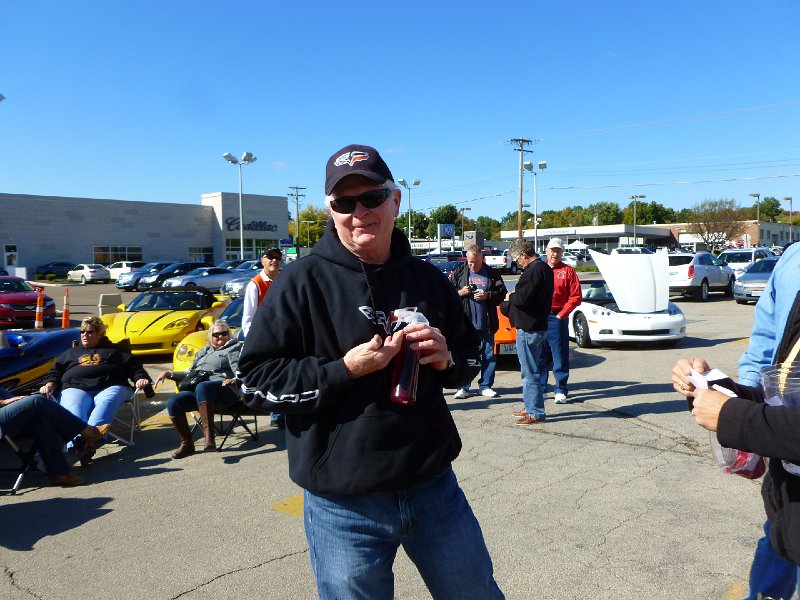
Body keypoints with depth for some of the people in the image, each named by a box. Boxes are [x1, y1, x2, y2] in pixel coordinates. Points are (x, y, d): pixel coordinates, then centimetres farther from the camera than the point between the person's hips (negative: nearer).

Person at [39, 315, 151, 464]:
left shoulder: (114, 350, 30)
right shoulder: (72, 353, 39)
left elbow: (134, 366, 20)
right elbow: (56, 371, 31)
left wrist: (140, 378, -2)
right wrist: (50, 384, 8)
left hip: (110, 386, -2)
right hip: (75, 388, 2)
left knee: (105, 404, -39)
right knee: (74, 412, -35)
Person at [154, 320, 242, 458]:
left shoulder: (234, 348, 15)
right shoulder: (203, 351, 33)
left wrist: (234, 380, -24)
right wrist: (170, 374, 22)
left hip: (224, 390, -6)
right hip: (197, 389, 6)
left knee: (202, 387, -40)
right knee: (173, 403, -23)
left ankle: (209, 438, -47)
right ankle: (186, 444, -11)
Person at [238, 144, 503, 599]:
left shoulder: (428, 279, 4)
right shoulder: (303, 282, -9)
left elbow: (472, 356, 15)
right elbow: (258, 377, -9)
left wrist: (446, 359, -8)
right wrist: (344, 370, -21)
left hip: (435, 487, 4)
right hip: (343, 504, -3)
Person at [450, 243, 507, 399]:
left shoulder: (492, 273, 5)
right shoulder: (459, 272, 5)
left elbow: (502, 293, 5)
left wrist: (487, 295, -12)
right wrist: (460, 292, -11)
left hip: (486, 323, 1)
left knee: (488, 354, 6)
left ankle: (485, 386, 18)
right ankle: (463, 387, 12)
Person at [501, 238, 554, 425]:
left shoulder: (534, 270, -18)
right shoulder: (544, 268, 15)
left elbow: (523, 297, -24)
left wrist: (510, 297, -3)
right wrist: (507, 305, 17)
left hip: (528, 328, -11)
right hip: (538, 325, 11)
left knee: (530, 372, -3)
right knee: (531, 370, 18)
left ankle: (536, 413, 4)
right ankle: (531, 407, 28)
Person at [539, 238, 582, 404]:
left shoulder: (568, 271, 4)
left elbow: (576, 296, -2)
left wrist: (561, 315, -8)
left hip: (557, 317, -3)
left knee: (560, 355, -1)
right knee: (539, 355, 8)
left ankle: (560, 390, 6)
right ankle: (540, 388, 18)